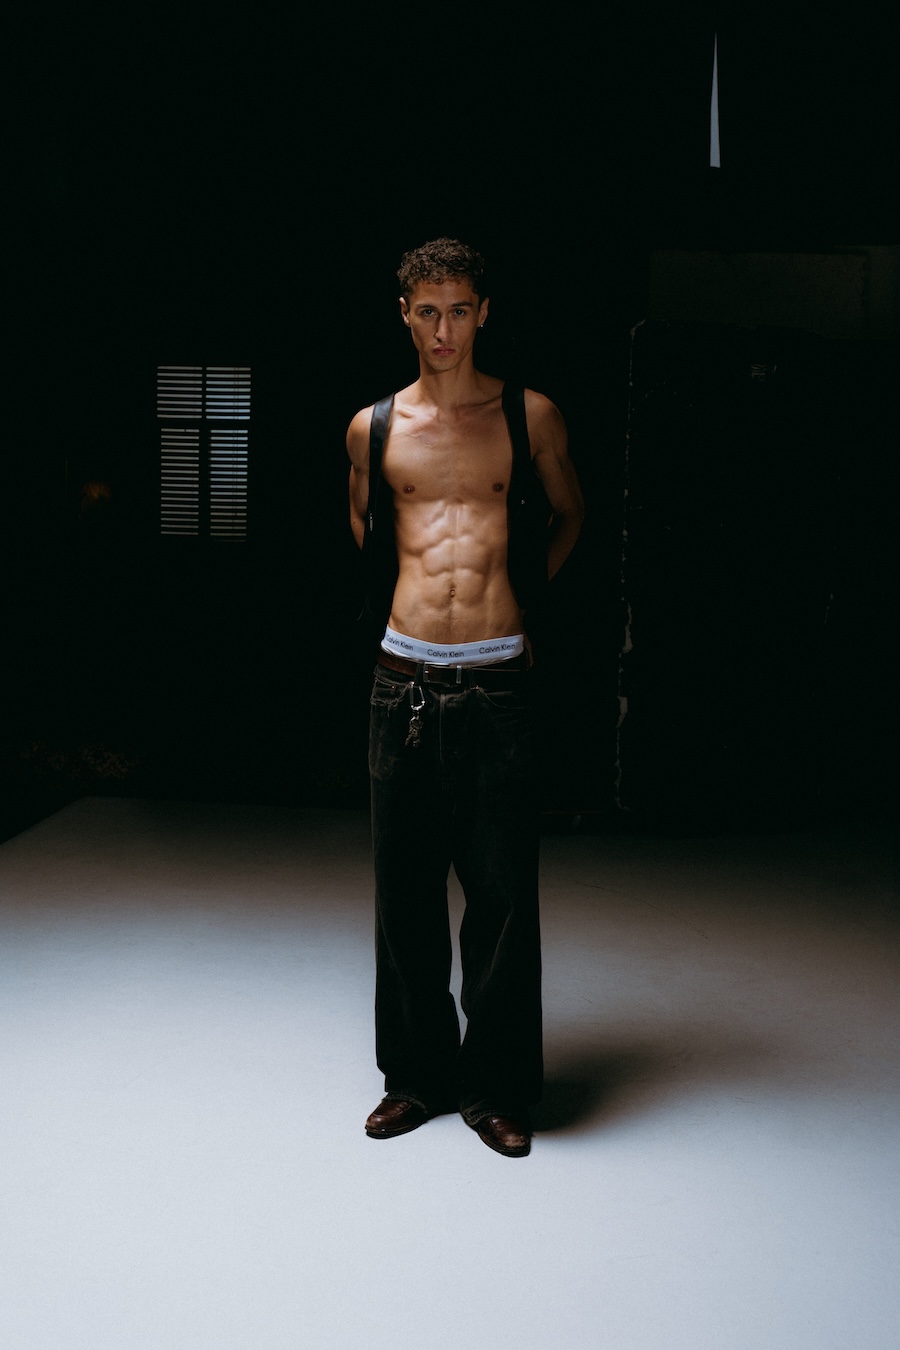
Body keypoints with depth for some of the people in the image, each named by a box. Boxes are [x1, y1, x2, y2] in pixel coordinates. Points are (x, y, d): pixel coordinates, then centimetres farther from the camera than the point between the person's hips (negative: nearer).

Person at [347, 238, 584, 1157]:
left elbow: (567, 513, 22)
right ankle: (417, 1072, 22)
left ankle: (496, 1083, 14)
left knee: (503, 889, 0)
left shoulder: (530, 416, 5)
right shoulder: (372, 428, 9)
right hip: (405, 679, 2)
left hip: (496, 683, -1)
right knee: (404, 886, 7)